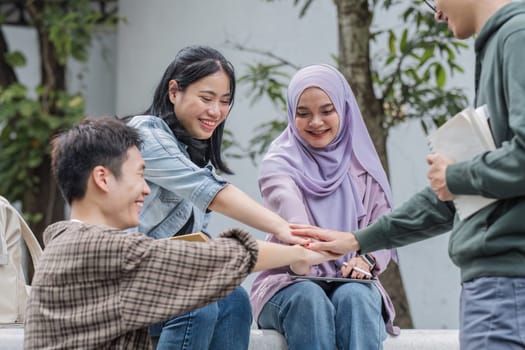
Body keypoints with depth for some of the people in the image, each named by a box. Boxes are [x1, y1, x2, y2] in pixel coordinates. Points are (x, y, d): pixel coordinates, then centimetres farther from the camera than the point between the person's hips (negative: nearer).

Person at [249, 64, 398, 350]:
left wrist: (367, 260, -19)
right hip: (289, 285, -2)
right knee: (309, 298, -36)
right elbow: (291, 213, -23)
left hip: (352, 284, 2)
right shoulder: (278, 164, 0)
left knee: (353, 297, -33)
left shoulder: (363, 165, 11)